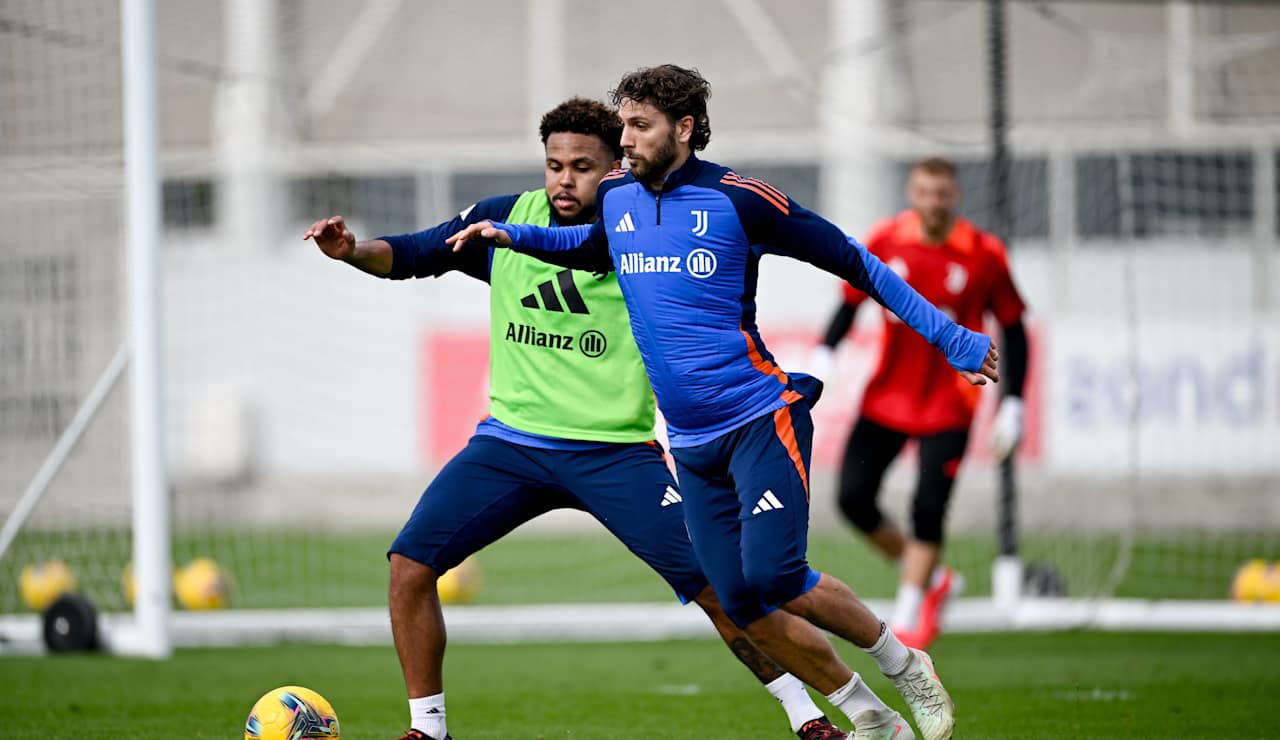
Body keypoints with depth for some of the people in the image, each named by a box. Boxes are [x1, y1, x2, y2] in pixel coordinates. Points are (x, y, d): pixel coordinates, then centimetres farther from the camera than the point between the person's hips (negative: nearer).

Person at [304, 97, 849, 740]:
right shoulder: (505, 219, 3)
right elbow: (413, 255, 6)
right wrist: (353, 251, -12)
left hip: (616, 449, -3)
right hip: (511, 440, 3)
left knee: (713, 584, -10)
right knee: (409, 565, -10)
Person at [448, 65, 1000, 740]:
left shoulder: (737, 200, -9)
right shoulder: (615, 198, 8)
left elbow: (852, 262, -4)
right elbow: (588, 247, 33)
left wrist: (949, 337, -5)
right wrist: (510, 234, 17)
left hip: (762, 419, -6)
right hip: (692, 443, 6)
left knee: (773, 576, -20)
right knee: (744, 608, -2)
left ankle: (904, 665, 2)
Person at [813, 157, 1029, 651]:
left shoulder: (984, 255, -8)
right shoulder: (885, 241, -4)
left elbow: (1012, 328, 0)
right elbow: (850, 303, 7)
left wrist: (1012, 405, -4)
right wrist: (823, 356, -8)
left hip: (947, 406, -3)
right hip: (886, 400, 3)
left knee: (928, 510, -12)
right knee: (854, 498, -4)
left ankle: (906, 621, -1)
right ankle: (932, 579, 17)